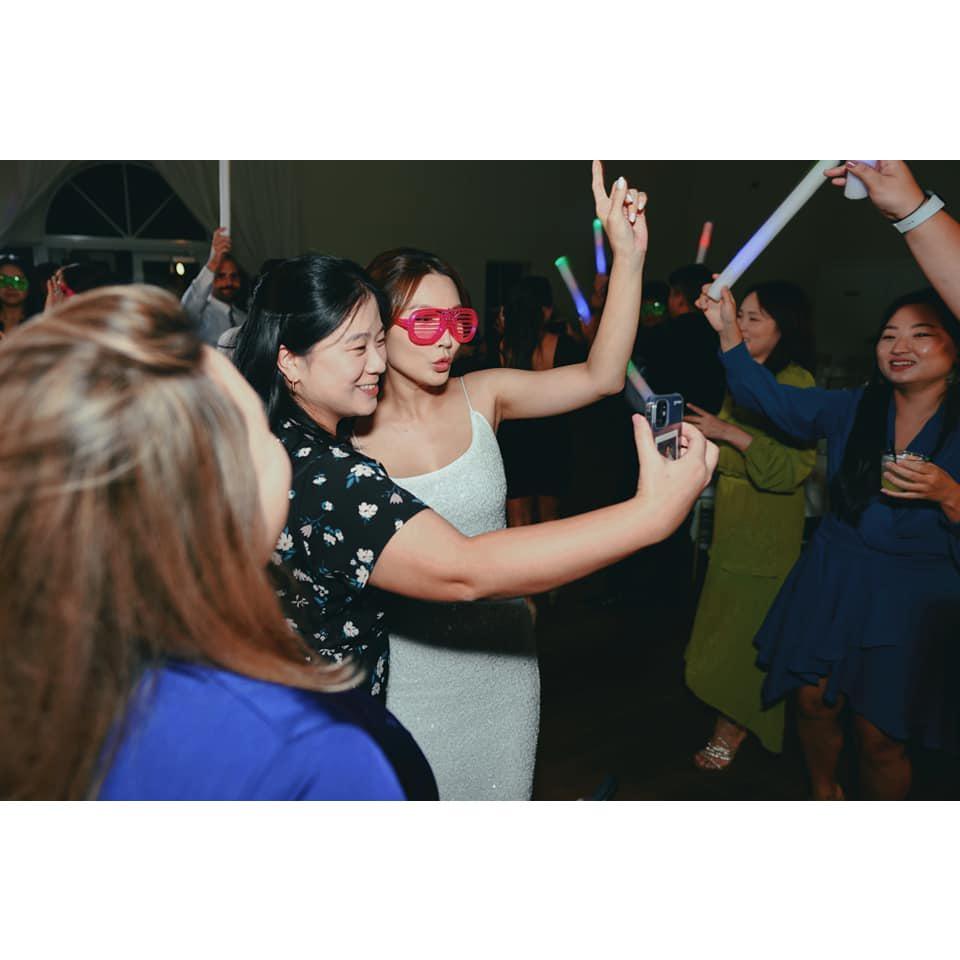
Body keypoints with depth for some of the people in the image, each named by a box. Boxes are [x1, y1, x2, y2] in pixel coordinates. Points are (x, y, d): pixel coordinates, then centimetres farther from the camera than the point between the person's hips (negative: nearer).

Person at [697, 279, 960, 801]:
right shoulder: (851, 410, 0)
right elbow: (769, 398, -4)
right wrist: (727, 330, -14)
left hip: (911, 600, -3)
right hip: (830, 581, 3)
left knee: (879, 735, 6)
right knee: (813, 701, 11)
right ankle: (823, 794, 42)